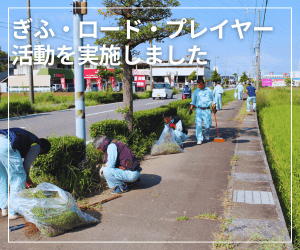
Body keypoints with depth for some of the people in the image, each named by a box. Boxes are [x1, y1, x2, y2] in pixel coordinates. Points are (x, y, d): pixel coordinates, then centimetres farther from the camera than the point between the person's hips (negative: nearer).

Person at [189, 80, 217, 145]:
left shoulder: (209, 90, 8)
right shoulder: (196, 91, 9)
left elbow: (212, 99, 16)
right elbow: (193, 101, 13)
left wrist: (214, 108, 11)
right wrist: (191, 109, 2)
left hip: (207, 110, 0)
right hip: (199, 110, 0)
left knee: (207, 124, -1)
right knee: (198, 125, -10)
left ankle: (207, 134, 31)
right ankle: (199, 139, -3)